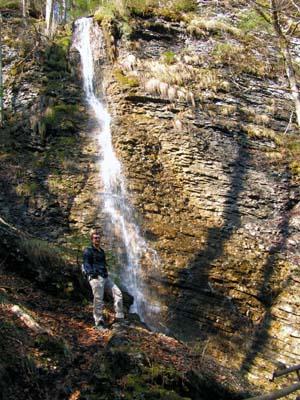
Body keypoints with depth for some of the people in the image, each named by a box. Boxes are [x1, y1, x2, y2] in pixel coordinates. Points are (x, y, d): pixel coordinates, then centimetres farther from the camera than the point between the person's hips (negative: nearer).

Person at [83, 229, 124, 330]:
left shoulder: (101, 251, 22)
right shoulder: (88, 251, -1)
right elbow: (86, 264, -11)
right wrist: (91, 272, -26)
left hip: (105, 277, 8)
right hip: (96, 277, -8)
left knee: (118, 293, -1)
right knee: (98, 300, -9)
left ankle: (119, 317, 1)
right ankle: (99, 323, -2)